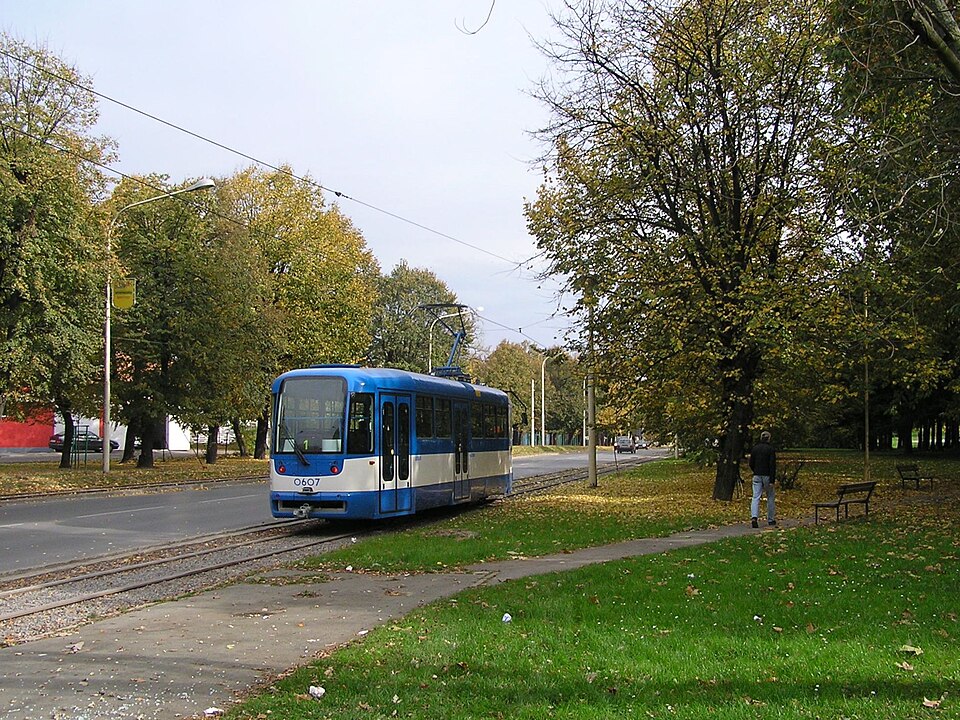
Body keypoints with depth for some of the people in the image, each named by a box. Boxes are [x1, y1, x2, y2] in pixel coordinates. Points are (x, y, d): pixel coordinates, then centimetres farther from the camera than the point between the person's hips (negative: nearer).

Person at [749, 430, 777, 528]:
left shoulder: (755, 448, 4)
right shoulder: (770, 449, -8)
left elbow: (751, 463, 7)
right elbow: (773, 465, -12)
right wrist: (772, 480, -13)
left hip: (757, 476, 3)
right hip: (767, 476, -3)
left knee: (756, 497, -4)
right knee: (770, 497, 13)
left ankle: (754, 517, -24)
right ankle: (771, 519, 22)